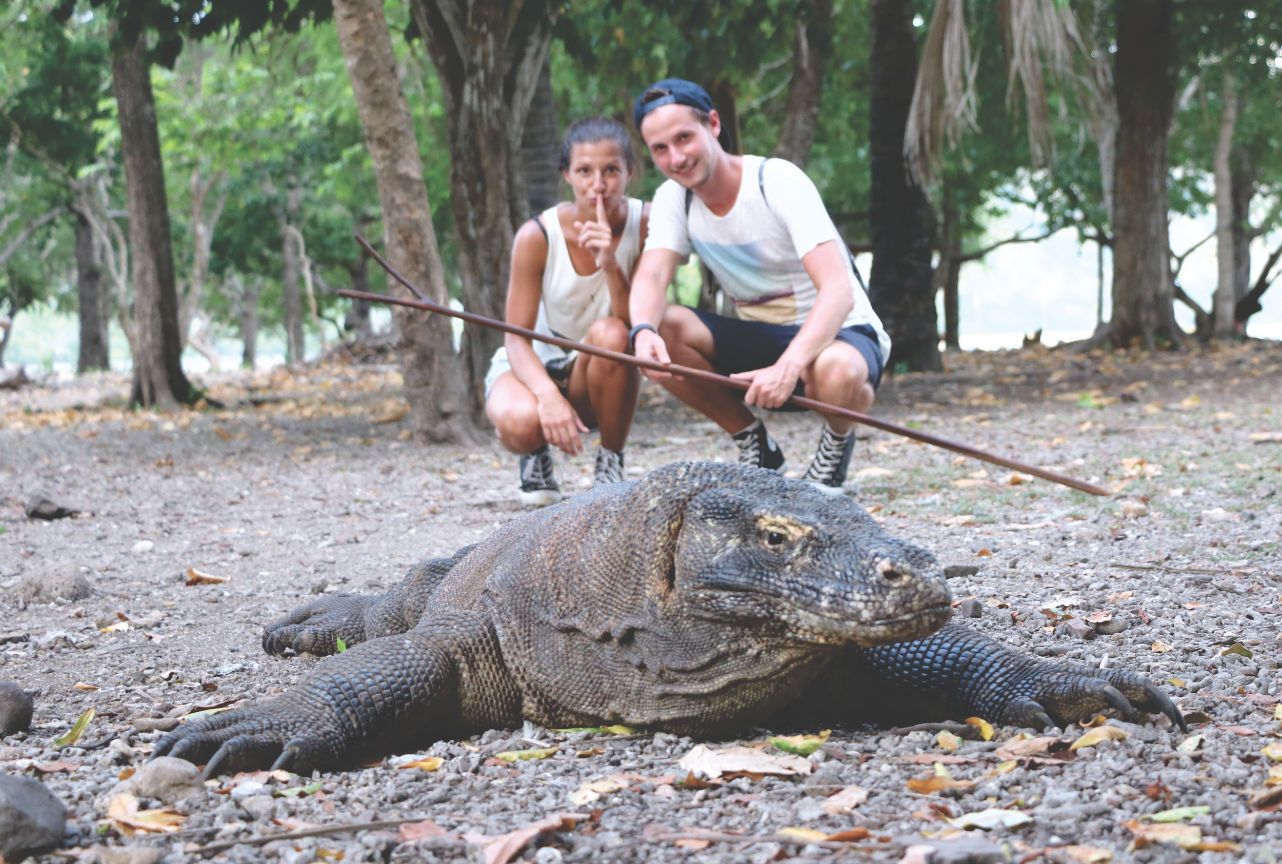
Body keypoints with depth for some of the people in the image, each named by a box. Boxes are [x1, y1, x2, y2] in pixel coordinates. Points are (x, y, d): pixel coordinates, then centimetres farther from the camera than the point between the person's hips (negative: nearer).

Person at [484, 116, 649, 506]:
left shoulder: (645, 225, -17)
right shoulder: (537, 236, -20)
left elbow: (636, 327, -20)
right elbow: (517, 338, -19)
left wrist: (610, 264, -38)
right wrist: (549, 395, -39)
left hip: (598, 376, 1)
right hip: (536, 367, -1)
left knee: (609, 334, -35)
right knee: (522, 422, -37)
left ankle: (611, 464, -11)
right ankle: (536, 457, 5)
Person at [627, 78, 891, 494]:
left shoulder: (777, 181, -21)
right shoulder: (673, 198, -3)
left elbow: (838, 290, -31)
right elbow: (651, 276, -18)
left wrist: (789, 365, -48)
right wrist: (644, 331, -43)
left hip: (839, 332, -5)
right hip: (758, 337, 5)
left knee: (836, 371, -41)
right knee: (664, 329, -21)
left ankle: (836, 445, -3)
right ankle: (755, 446, -1)